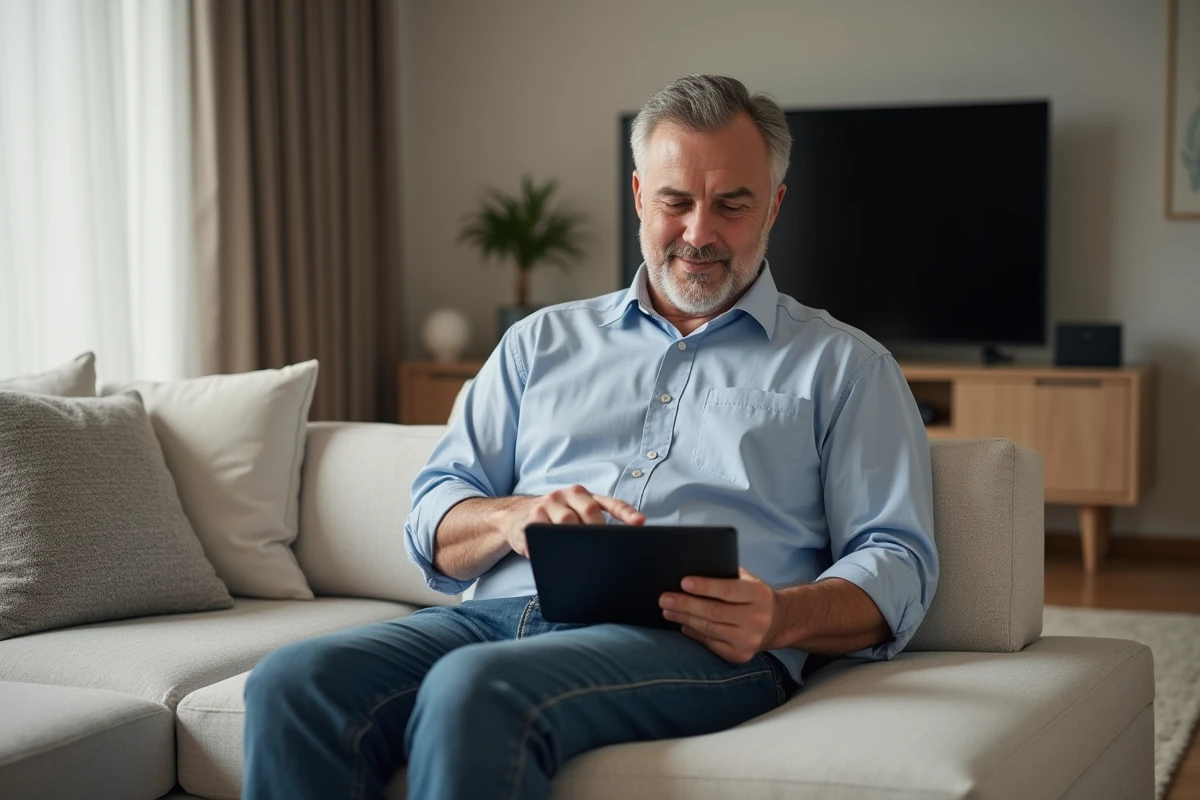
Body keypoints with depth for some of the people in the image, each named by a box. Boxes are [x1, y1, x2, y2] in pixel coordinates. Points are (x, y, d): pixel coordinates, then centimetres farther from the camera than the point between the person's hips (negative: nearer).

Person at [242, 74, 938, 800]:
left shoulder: (846, 367, 17)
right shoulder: (543, 343, 25)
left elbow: (898, 567, 7)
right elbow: (434, 524, 20)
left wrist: (782, 617, -16)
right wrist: (513, 516, -5)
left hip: (696, 641, -3)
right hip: (506, 610, 4)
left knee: (474, 692, -36)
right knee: (294, 682, -28)